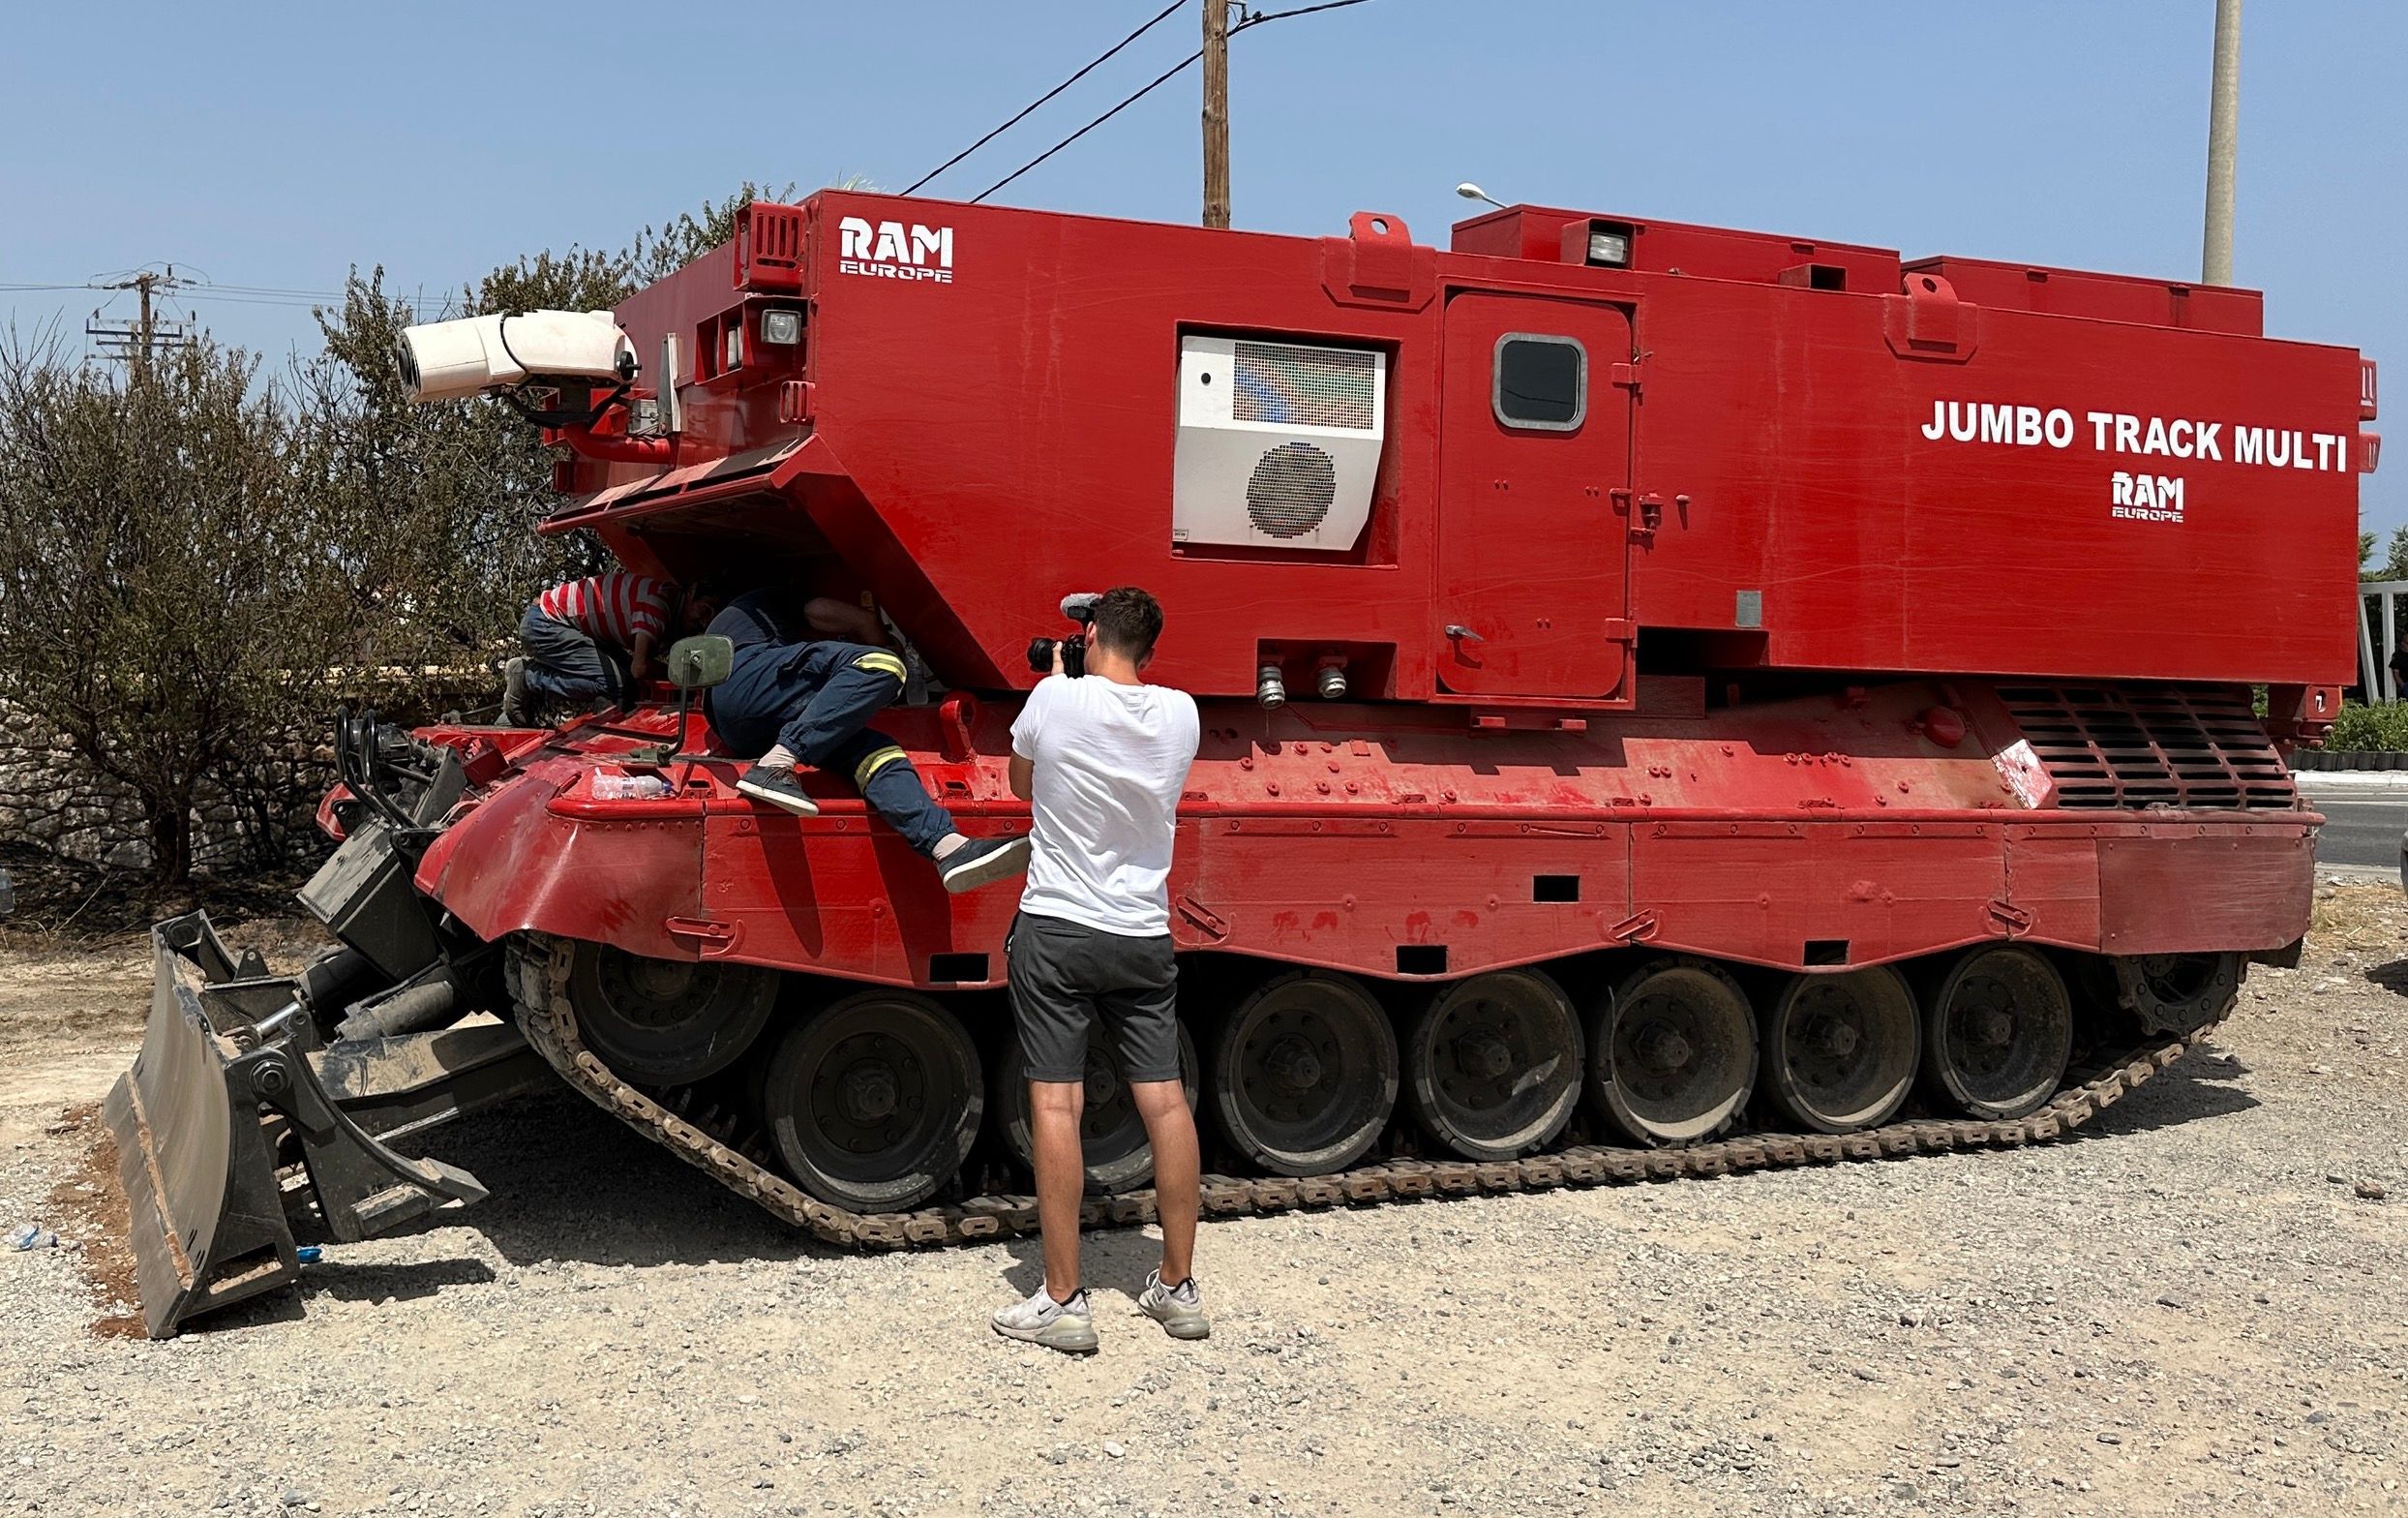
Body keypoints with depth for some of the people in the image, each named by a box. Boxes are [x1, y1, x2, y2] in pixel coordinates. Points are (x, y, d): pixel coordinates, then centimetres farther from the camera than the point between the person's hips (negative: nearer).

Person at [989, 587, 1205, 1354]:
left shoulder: (1056, 698, -9)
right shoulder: (1180, 713, 0)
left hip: (1056, 930, -3)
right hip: (1143, 937, 4)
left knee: (1057, 1104, -2)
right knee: (1164, 1100, 7)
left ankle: (1063, 1302, -1)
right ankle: (1178, 1287, 15)